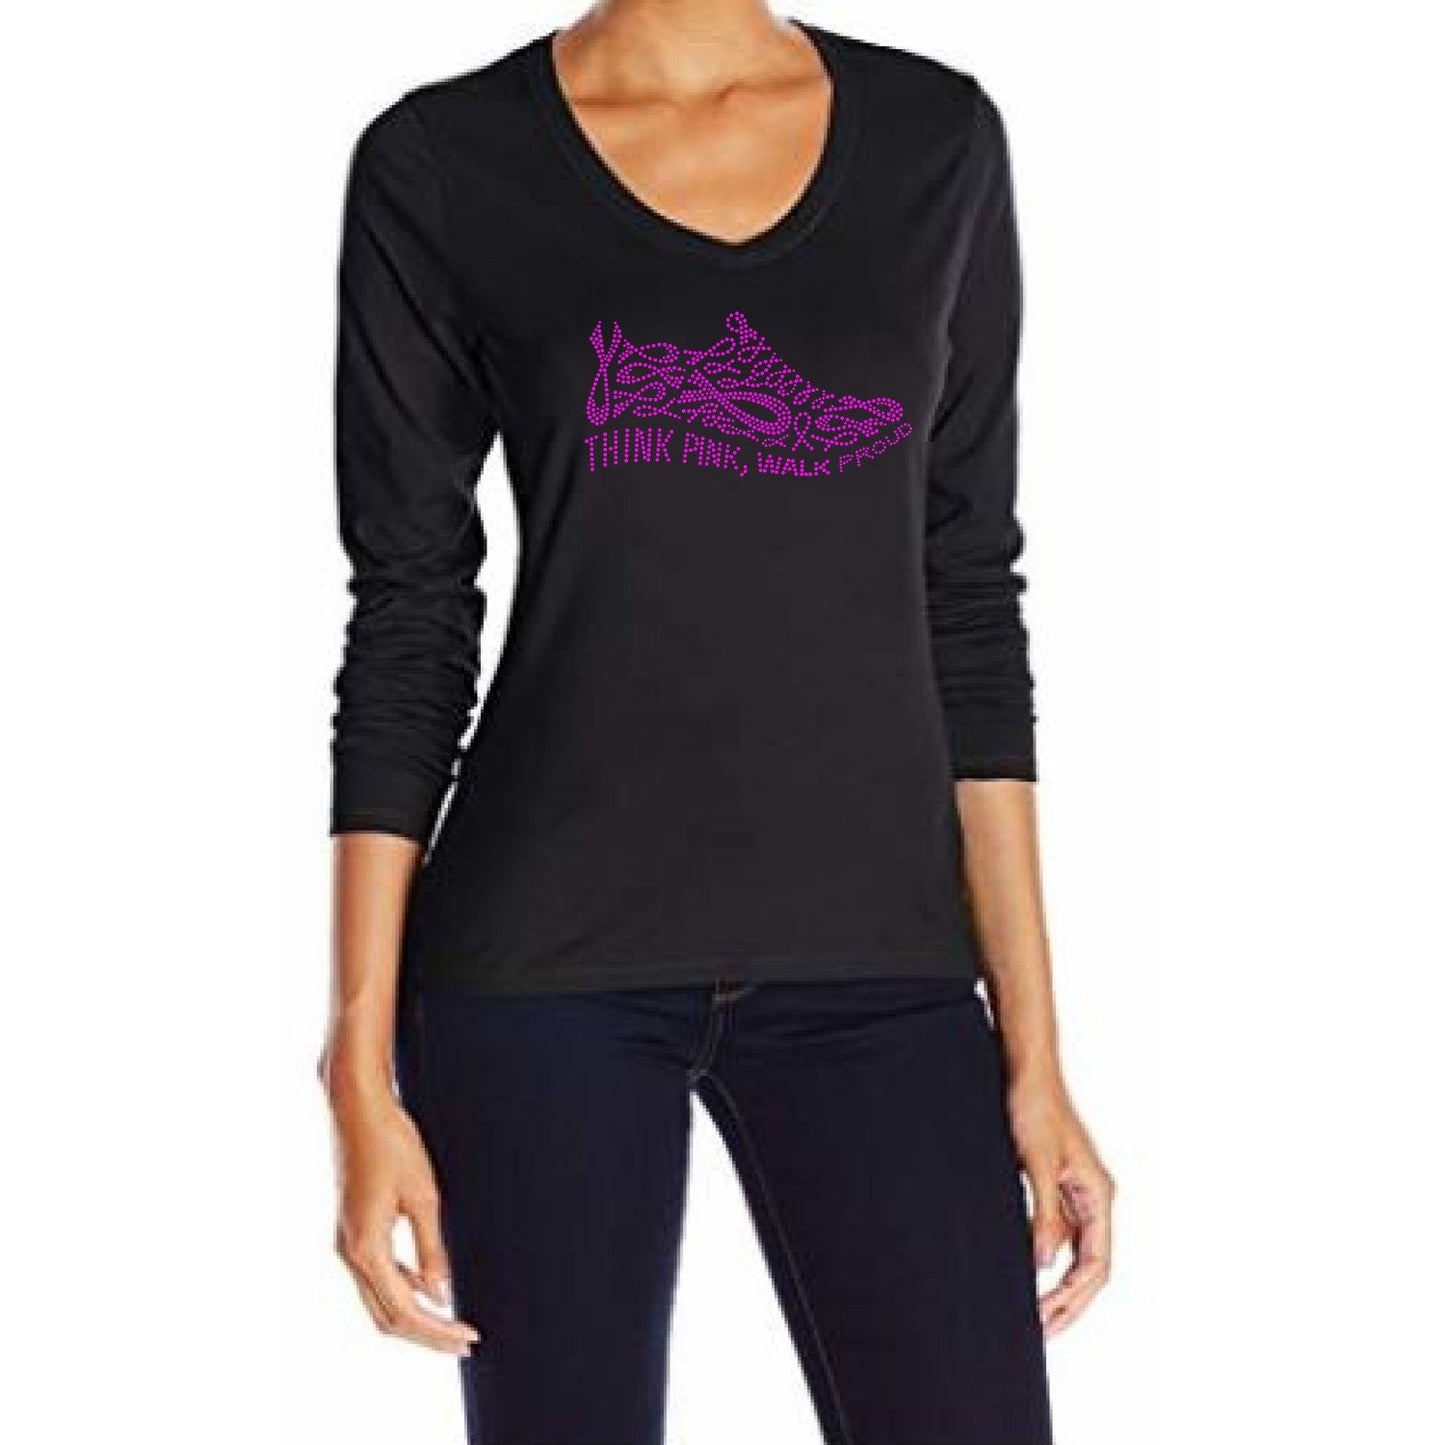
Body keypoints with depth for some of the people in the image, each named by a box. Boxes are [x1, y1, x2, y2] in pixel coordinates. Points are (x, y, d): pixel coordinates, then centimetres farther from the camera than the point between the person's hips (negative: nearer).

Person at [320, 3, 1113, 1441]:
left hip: (872, 959, 2)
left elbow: (966, 601, 7)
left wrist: (1033, 1050, 3)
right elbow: (407, 625, 0)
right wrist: (362, 1070, -5)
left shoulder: (936, 136, 6)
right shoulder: (440, 163, 0)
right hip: (547, 960, -2)